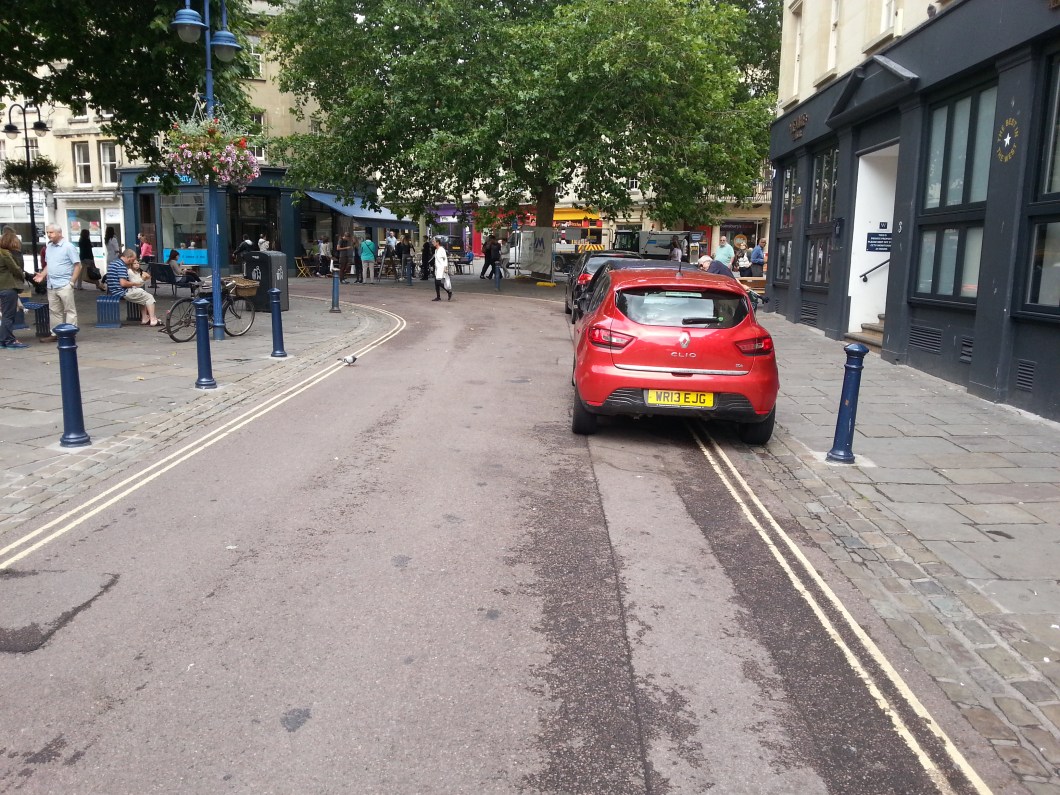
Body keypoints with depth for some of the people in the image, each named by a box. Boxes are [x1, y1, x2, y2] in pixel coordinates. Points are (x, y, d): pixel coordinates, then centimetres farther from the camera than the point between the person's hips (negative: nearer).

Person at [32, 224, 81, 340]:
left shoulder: (68, 246, -8)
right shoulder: (49, 247, 13)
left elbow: (78, 265, -10)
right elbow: (48, 265, 21)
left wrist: (72, 282, -13)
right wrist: (42, 275, 3)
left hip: (64, 285, -7)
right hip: (51, 285, 7)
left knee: (70, 310, -2)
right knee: (54, 311, 11)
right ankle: (55, 333, 17)